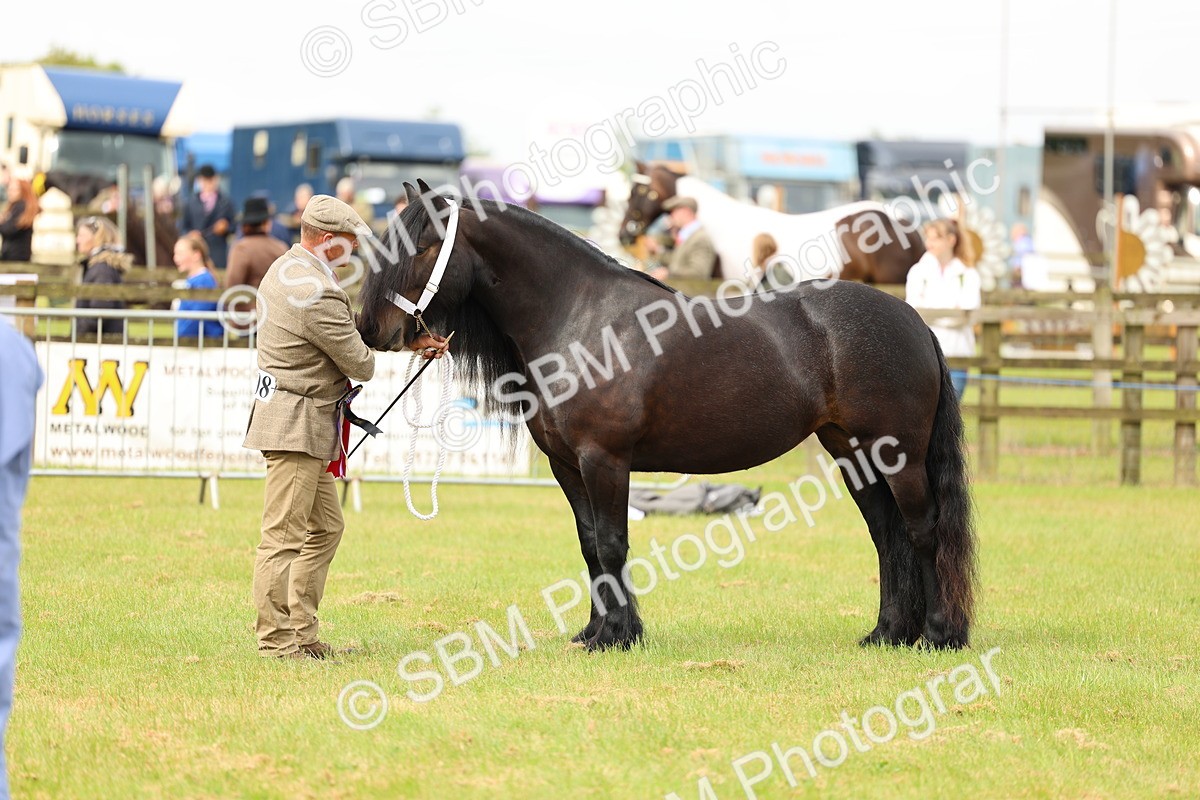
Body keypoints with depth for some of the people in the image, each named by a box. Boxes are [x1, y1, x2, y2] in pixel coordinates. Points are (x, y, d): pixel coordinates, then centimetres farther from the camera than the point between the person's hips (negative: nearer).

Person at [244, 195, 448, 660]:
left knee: (326, 527, 17)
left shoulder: (286, 268, 11)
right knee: (285, 534, -6)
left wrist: (410, 339, 14)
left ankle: (301, 632, 20)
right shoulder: (316, 296, -22)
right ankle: (277, 640, -2)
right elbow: (362, 366, -14)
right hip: (297, 423, -11)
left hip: (293, 420, 11)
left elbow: (350, 324, 19)